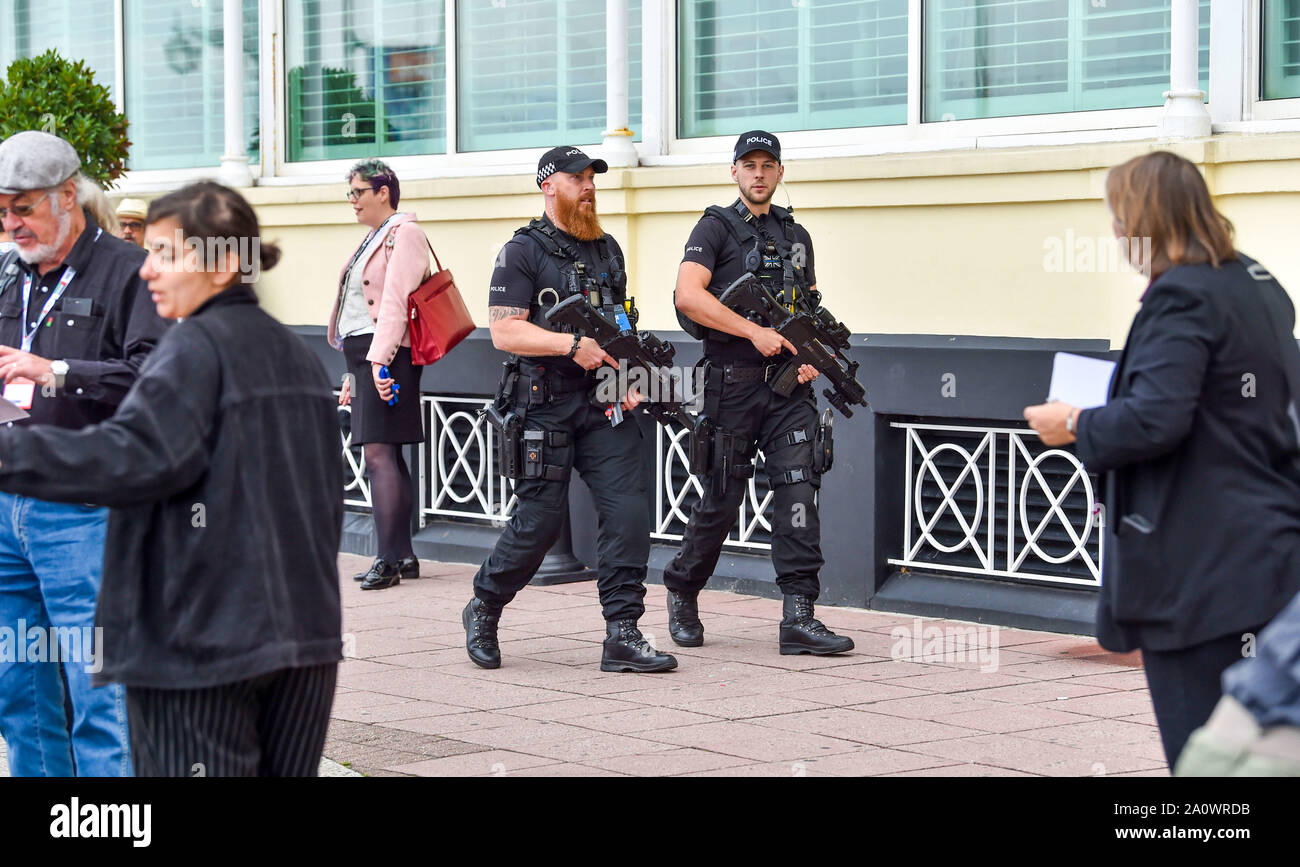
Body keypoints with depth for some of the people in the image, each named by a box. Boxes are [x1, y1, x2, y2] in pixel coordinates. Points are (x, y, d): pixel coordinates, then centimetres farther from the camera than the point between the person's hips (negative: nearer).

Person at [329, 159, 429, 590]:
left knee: (379, 453, -14)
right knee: (386, 456, 10)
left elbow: (395, 301, -18)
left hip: (387, 356, -10)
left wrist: (378, 357, -25)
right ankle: (402, 557, 14)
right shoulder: (374, 238, 21)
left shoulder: (404, 234, -8)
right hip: (366, 356, 10)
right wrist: (353, 371, 22)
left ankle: (390, 558, -15)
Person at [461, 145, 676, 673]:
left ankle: (623, 636, -6)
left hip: (604, 405, 5)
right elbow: (504, 332, -12)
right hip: (545, 406, -5)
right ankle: (483, 610, 23)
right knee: (540, 521, -3)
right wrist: (572, 344, -21)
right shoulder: (523, 252, -4)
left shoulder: (608, 250, 16)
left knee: (629, 510, -9)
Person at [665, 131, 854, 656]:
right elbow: (688, 295, -15)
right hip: (733, 382, -4)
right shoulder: (716, 228, 0)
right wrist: (754, 331, -20)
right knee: (722, 499, 2)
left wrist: (812, 354, 4)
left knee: (798, 487, -10)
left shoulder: (797, 236, 17)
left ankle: (799, 616, -13)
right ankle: (682, 592, 26)